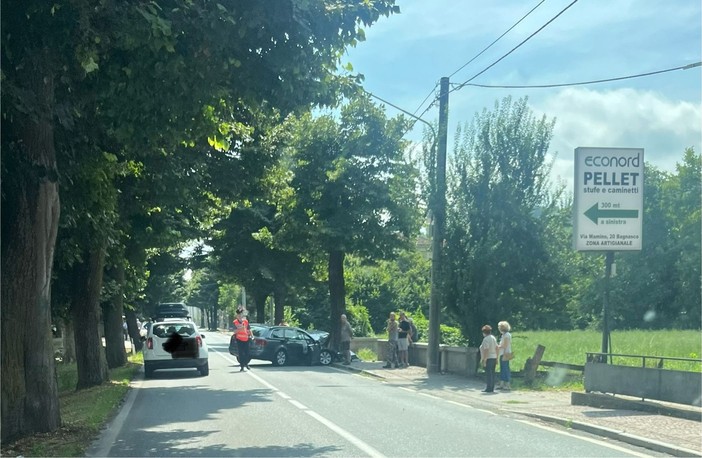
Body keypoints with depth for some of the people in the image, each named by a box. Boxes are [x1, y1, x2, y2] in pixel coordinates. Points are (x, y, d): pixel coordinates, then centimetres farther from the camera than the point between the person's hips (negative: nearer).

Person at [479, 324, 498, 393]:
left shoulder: (486, 339, -15)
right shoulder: (493, 338, 11)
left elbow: (486, 350, -21)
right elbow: (496, 348, 14)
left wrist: (484, 360, -19)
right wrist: (496, 358, 18)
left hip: (488, 358, -9)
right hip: (494, 358, 9)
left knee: (488, 374, -5)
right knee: (492, 374, 11)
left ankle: (489, 388, -4)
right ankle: (492, 388, 14)